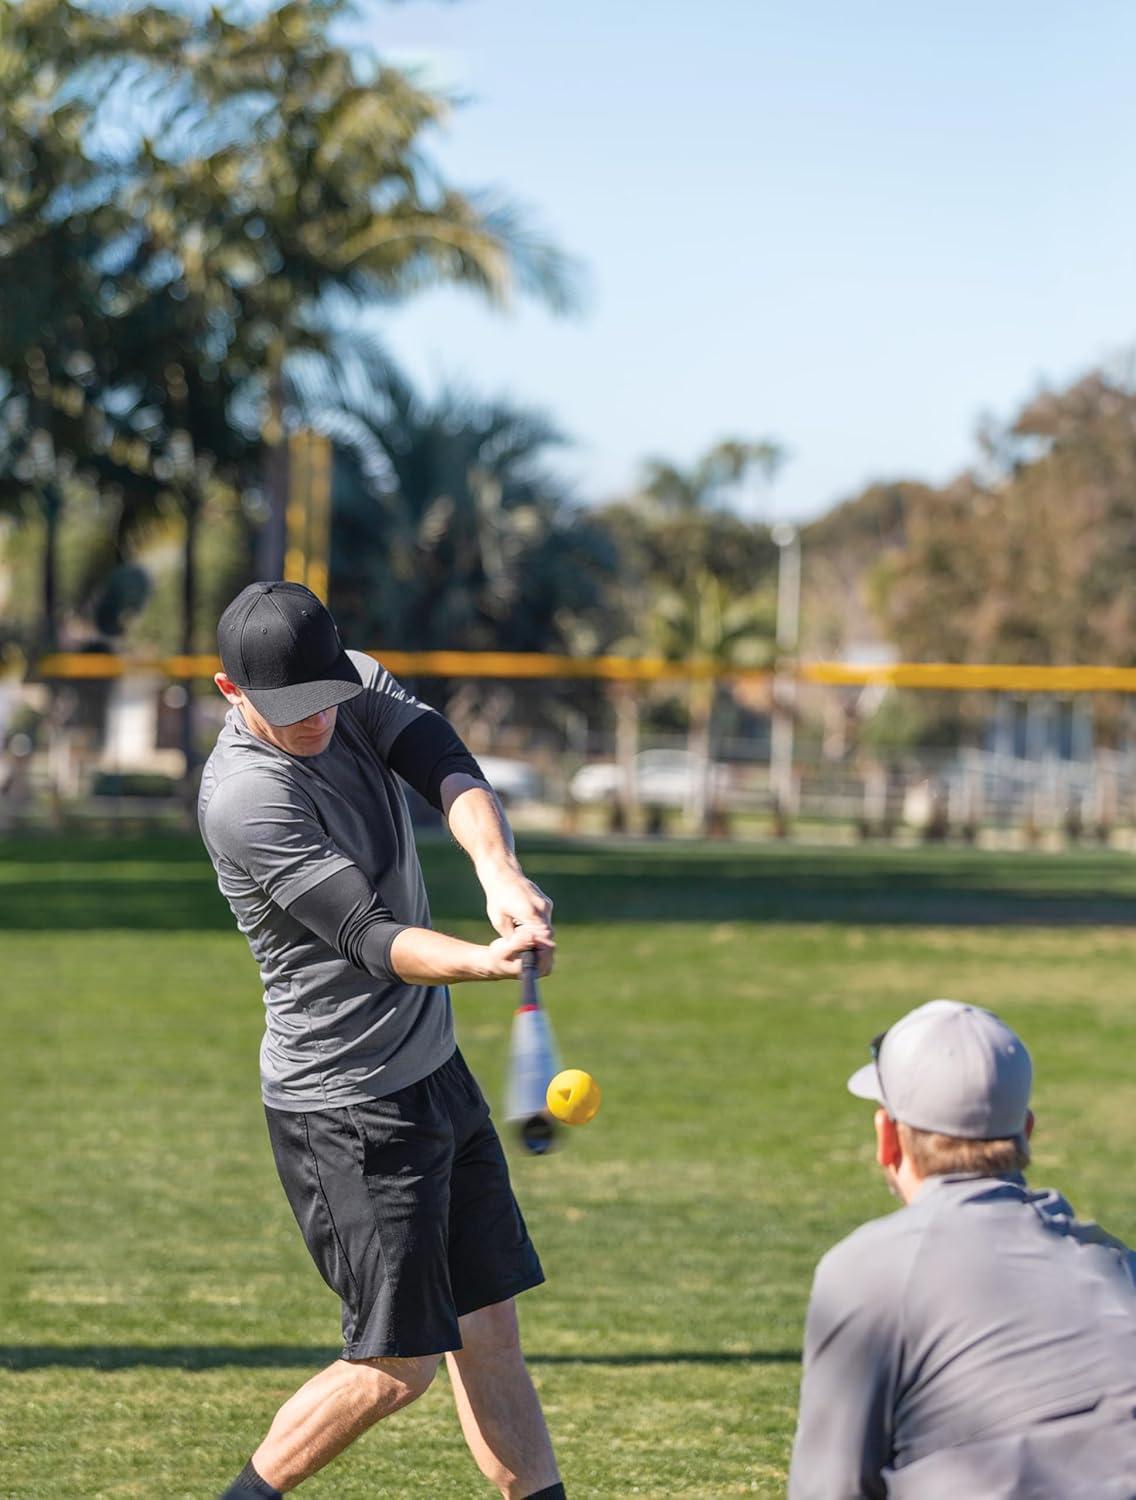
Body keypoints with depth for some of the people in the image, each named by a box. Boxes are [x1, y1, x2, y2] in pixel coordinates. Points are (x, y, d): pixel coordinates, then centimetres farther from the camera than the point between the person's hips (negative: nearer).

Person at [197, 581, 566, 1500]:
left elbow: (449, 769, -16)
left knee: (489, 1331, 12)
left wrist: (499, 871, -37)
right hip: (346, 1108, -8)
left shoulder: (358, 688, 0)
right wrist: (483, 962, -49)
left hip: (436, 1072, 8)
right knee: (400, 1366, -3)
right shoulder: (245, 797, -24)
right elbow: (368, 939, -30)